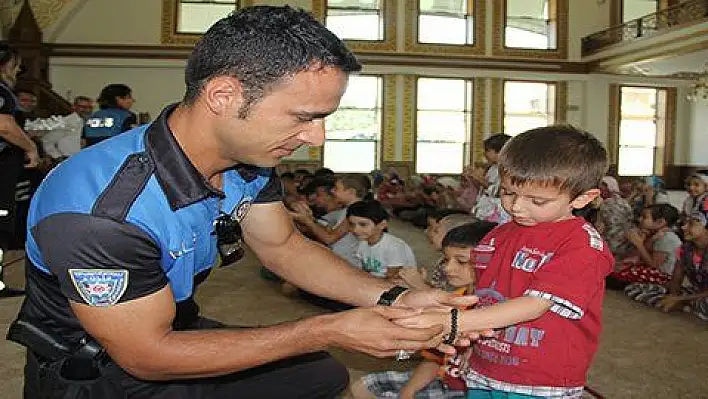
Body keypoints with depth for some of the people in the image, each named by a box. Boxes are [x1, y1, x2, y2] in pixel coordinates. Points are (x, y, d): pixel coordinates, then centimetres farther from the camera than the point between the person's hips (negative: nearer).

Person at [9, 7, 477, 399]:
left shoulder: (249, 160, -13)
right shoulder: (99, 209, -35)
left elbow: (284, 247, 1)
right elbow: (148, 356, -26)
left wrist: (393, 298, -14)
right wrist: (328, 331, -27)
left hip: (176, 327, 7)